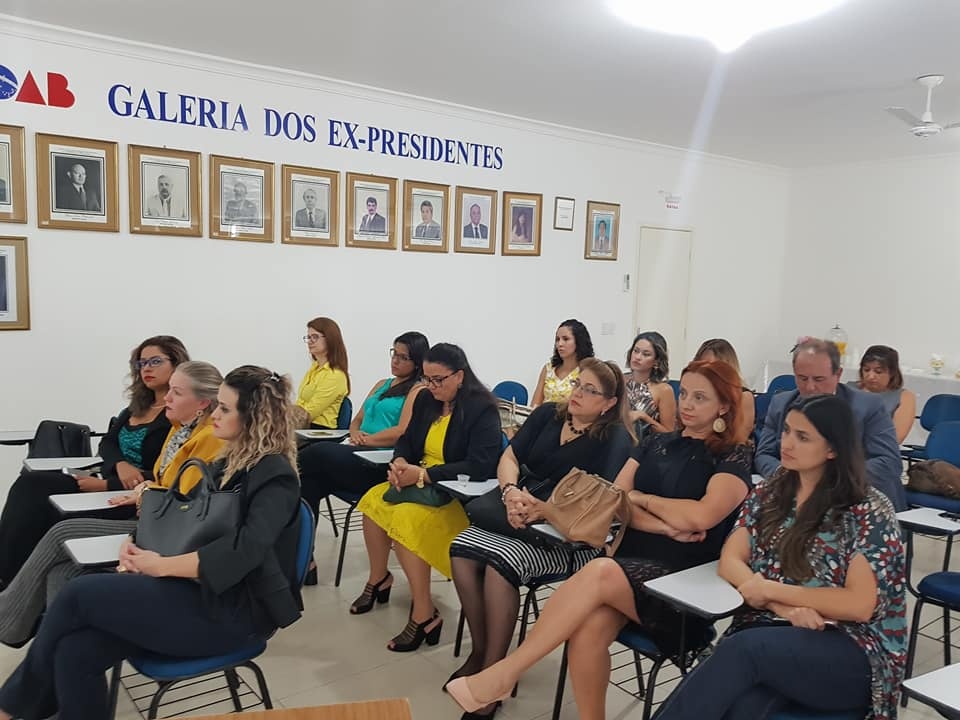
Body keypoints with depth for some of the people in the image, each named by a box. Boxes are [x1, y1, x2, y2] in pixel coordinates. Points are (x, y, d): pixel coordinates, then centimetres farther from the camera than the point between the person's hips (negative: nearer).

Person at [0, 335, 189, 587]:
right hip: (109, 482, 8)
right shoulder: (138, 406, 16)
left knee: (33, 487, -17)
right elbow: (107, 443, 12)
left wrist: (105, 484, -18)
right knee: (30, 484, -9)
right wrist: (120, 465, -12)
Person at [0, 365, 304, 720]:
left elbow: (241, 552, -27)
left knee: (80, 593, -12)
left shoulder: (275, 477, -14)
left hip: (233, 610, -8)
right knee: (75, 651, -12)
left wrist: (161, 565, -21)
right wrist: (138, 544, -4)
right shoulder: (231, 462, 14)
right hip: (200, 591, 8)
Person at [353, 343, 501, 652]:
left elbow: (479, 466, -25)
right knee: (373, 500, -10)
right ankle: (378, 580, 12)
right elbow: (407, 440, 13)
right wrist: (400, 463, -12)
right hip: (422, 483, 8)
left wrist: (422, 474, -26)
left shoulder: (483, 409, -16)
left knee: (406, 519, -28)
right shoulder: (426, 400, 5)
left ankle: (424, 615, -18)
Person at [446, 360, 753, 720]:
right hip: (631, 559, 4)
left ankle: (503, 674, -25)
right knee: (588, 628, -30)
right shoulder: (656, 442, 16)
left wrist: (642, 499, 0)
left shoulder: (734, 457, 2)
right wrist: (665, 526, -9)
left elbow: (701, 516, -15)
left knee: (600, 572, -34)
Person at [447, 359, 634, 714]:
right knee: (462, 550, -19)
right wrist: (511, 492, -15)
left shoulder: (615, 440, -7)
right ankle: (479, 648, 0)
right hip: (517, 516, 6)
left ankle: (492, 669, -13)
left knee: (501, 561, -30)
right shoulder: (548, 414, 9)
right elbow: (508, 458, 7)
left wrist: (545, 510, -27)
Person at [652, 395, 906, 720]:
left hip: (851, 652, -3)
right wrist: (785, 608, -14)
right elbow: (730, 561, 3)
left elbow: (860, 605, -11)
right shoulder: (770, 492, 10)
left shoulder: (869, 510, -5)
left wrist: (769, 589, -11)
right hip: (771, 629, 3)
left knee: (744, 649, -35)